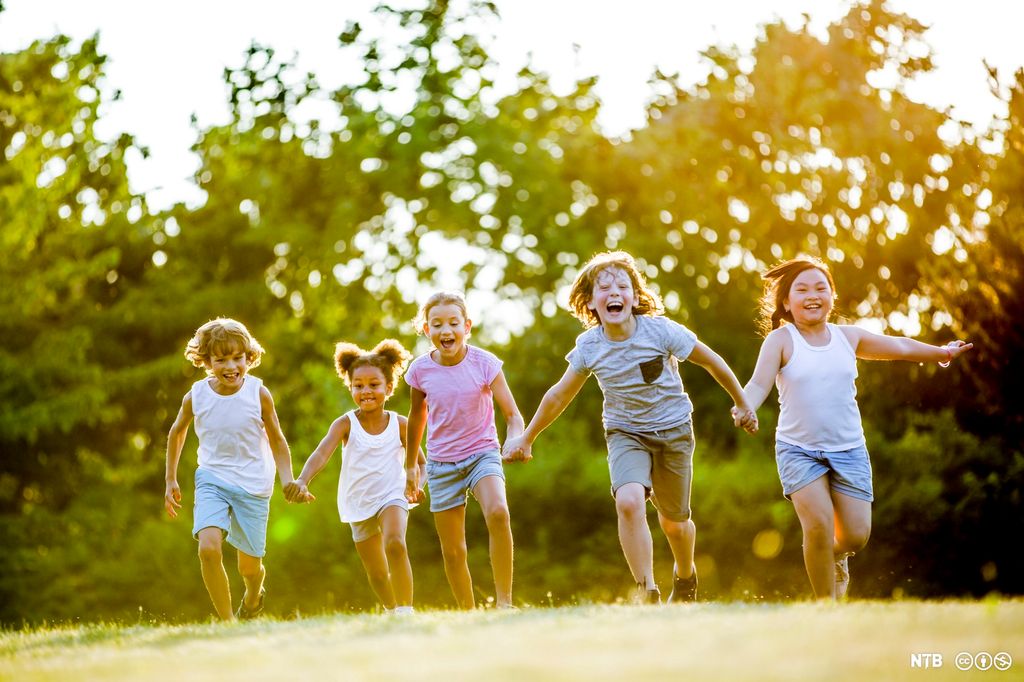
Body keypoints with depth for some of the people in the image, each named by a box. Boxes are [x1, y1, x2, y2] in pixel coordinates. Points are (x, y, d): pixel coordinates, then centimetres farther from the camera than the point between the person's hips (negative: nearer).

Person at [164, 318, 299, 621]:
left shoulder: (258, 394, -11)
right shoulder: (196, 396, -8)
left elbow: (277, 440, 1)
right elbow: (177, 432, 12)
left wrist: (289, 482, -10)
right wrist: (171, 481, 15)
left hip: (253, 485, 0)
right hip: (213, 479, 0)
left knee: (249, 564, 8)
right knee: (209, 548, -24)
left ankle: (253, 596, 46)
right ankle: (227, 622, -10)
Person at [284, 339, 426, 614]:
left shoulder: (400, 424, -7)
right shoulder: (346, 424, -11)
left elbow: (420, 461, 6)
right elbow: (321, 453, -28)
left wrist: (417, 485, -16)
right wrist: (302, 481, -47)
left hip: (391, 496, -2)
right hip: (358, 505, 2)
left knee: (395, 544, -31)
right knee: (377, 575, 11)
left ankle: (406, 611, -24)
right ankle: (393, 612, 36)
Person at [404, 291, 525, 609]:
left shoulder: (484, 364, -13)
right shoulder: (421, 370, -6)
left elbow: (513, 415, -12)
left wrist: (515, 441, -34)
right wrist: (410, 465, 20)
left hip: (482, 453, -3)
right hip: (442, 464, 3)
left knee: (498, 513, -30)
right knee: (452, 550, 4)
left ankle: (504, 601, -22)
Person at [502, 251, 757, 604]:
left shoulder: (660, 331, -20)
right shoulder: (588, 346, -12)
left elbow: (711, 361, -5)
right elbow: (559, 395, 4)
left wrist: (743, 404, 5)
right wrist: (526, 438, 12)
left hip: (673, 430, 0)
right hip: (625, 433, 1)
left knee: (674, 523, 11)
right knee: (629, 501, -28)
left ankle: (685, 575, 45)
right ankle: (647, 592, -19)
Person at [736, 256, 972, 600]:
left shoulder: (848, 337, 7)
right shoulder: (781, 340, -4)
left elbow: (899, 346, 22)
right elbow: (759, 383, -17)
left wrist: (942, 352, 25)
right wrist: (745, 407, -37)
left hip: (848, 449, 3)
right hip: (799, 450, -3)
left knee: (857, 535, -4)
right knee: (818, 524, -22)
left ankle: (837, 554, 34)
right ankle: (826, 604, -5)